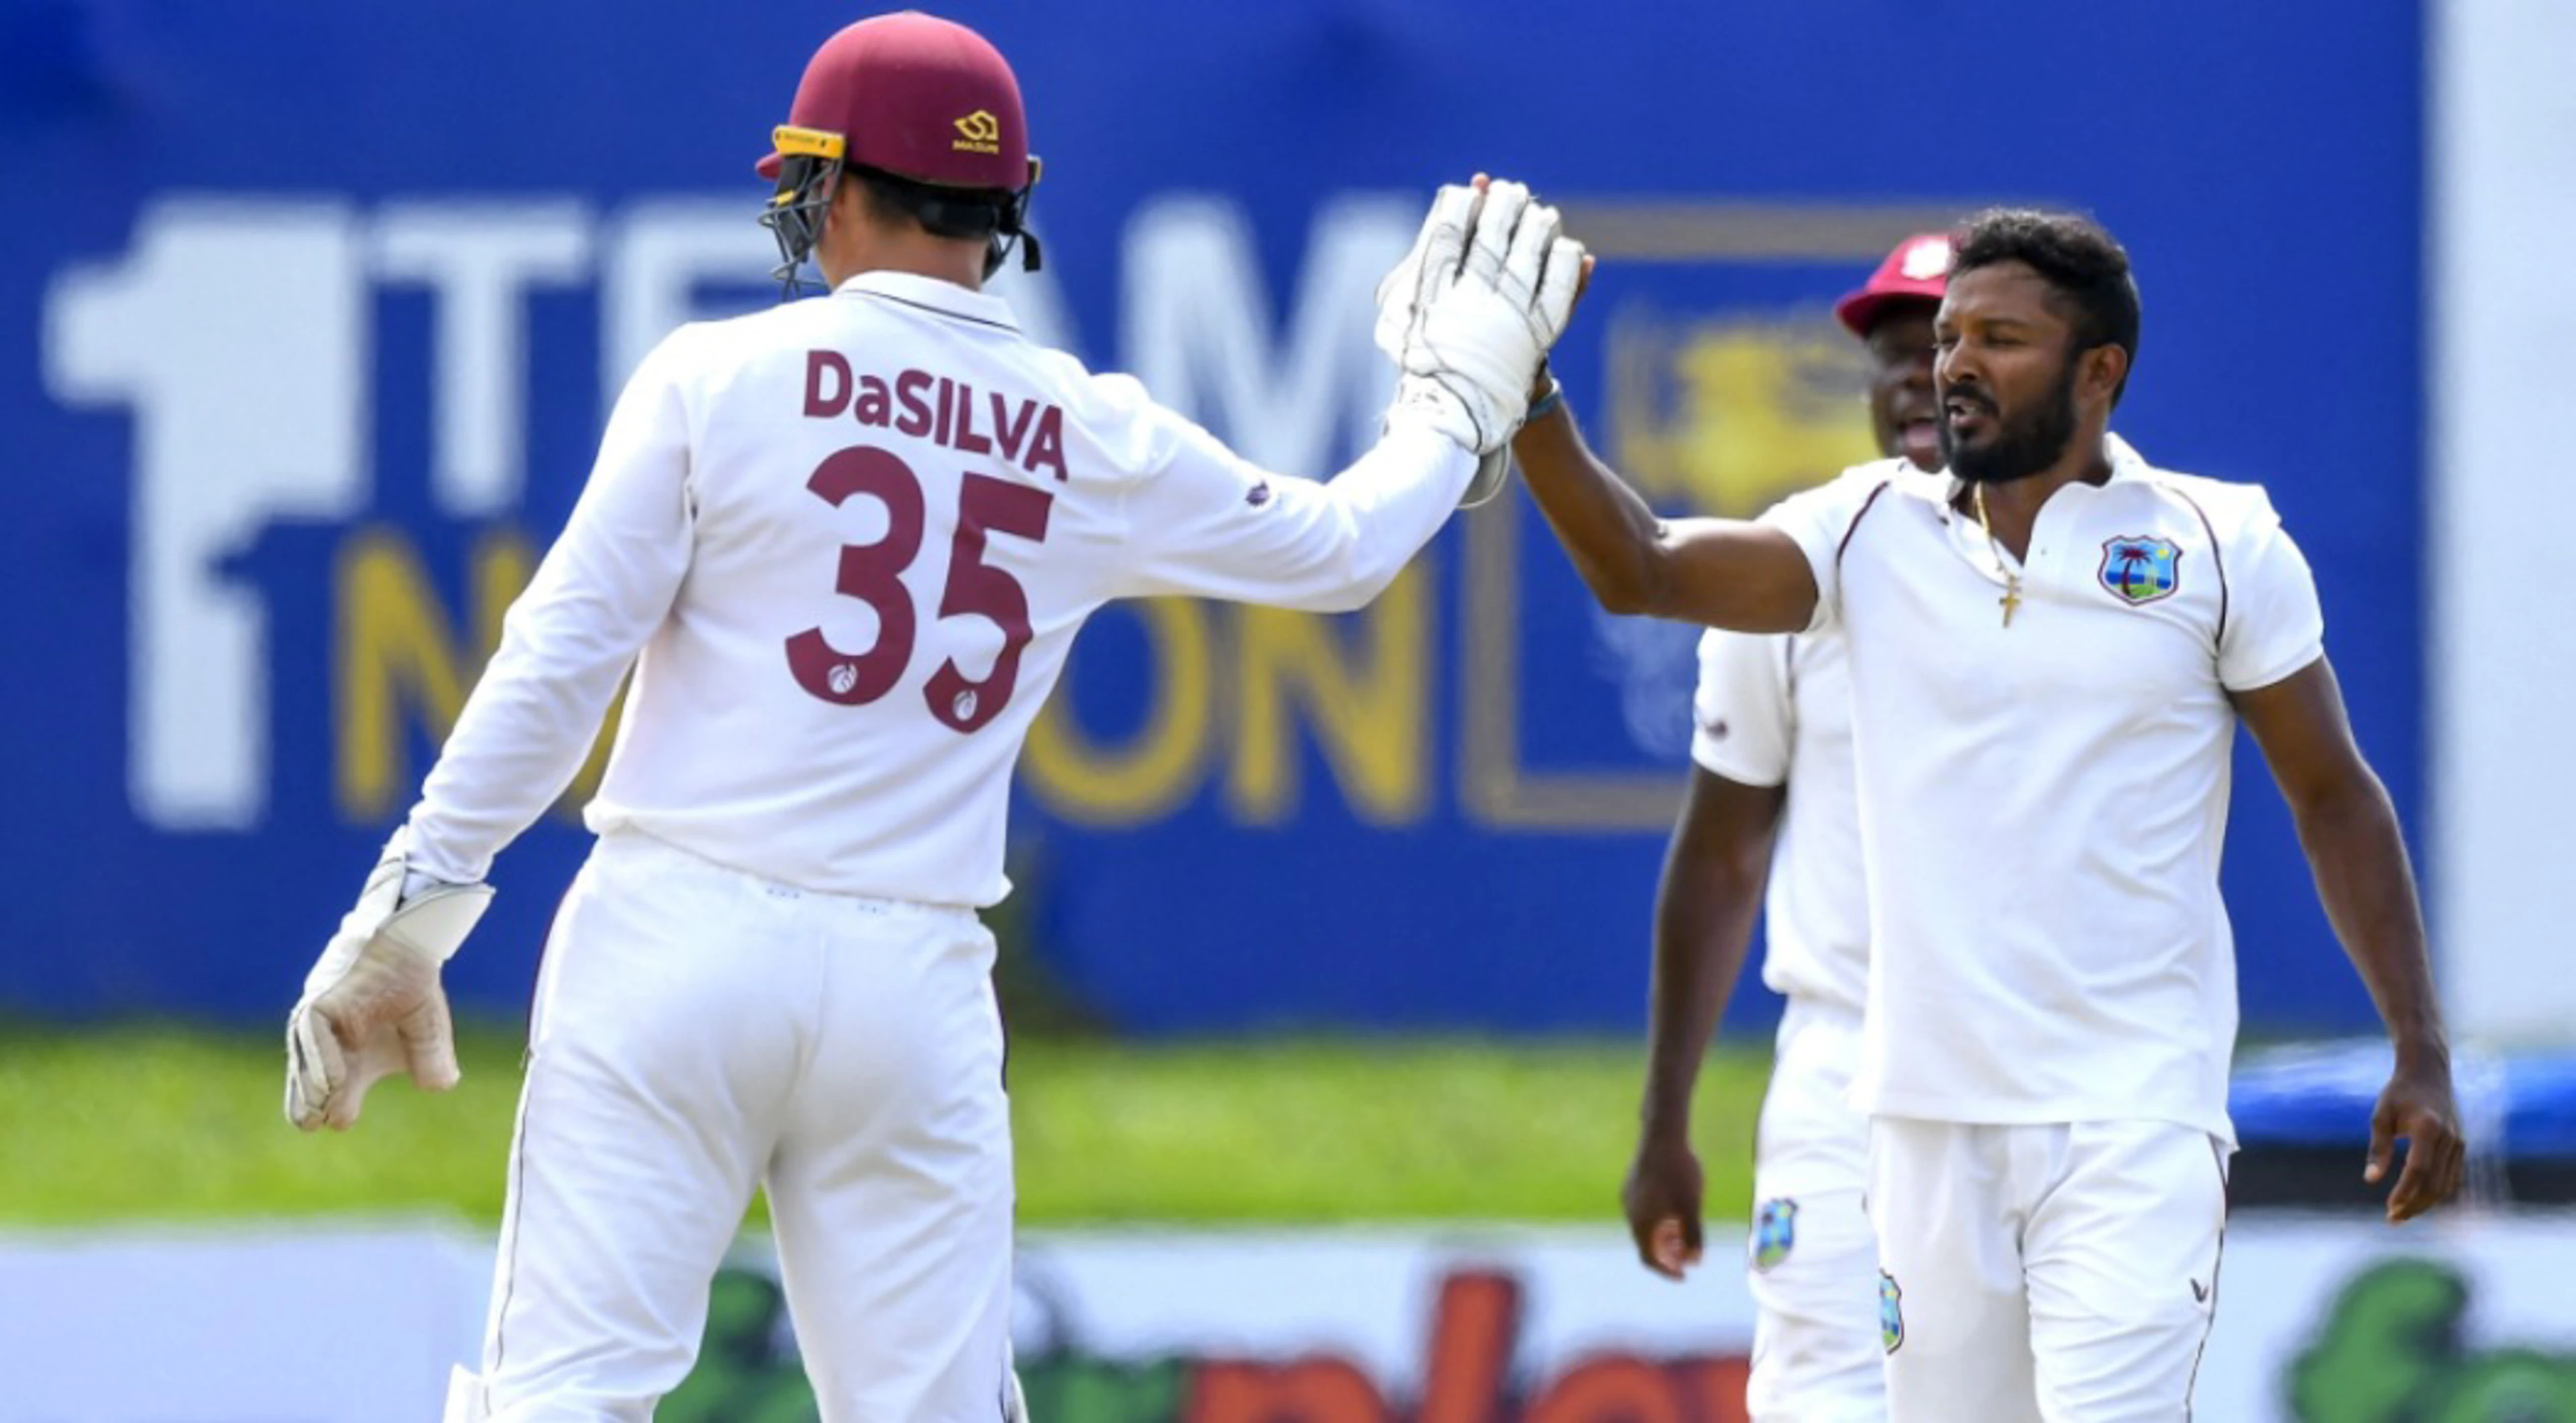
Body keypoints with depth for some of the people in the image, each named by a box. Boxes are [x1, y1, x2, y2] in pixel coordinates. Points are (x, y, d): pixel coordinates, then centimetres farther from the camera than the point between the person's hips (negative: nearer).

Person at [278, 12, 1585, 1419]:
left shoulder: (719, 374, -2)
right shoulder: (1096, 444, 7)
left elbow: (563, 655, -6)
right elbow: (1342, 547, 22)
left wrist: (418, 896, -2)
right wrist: (1461, 395, 40)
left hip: (675, 935, -2)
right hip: (915, 983, 3)